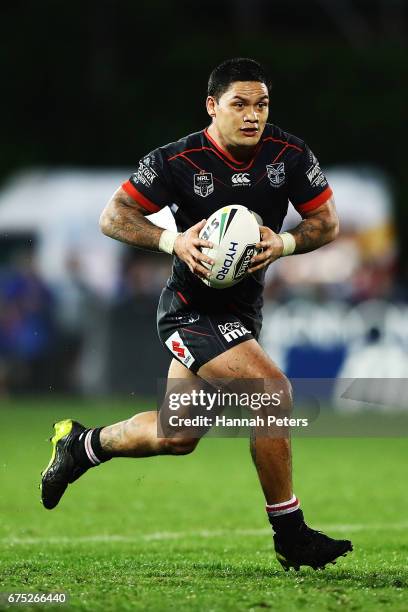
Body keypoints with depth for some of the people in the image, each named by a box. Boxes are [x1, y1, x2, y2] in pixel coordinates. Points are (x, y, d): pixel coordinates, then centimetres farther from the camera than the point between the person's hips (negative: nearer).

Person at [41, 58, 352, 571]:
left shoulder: (290, 154, -6)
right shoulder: (178, 161, -17)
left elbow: (327, 221, 2)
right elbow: (113, 217, -14)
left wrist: (284, 243, -18)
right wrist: (174, 240, -29)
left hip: (242, 311, 6)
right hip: (191, 310, -6)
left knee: (175, 435, 13)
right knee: (272, 389, -24)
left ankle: (83, 444, 42)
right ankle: (290, 536, -13)